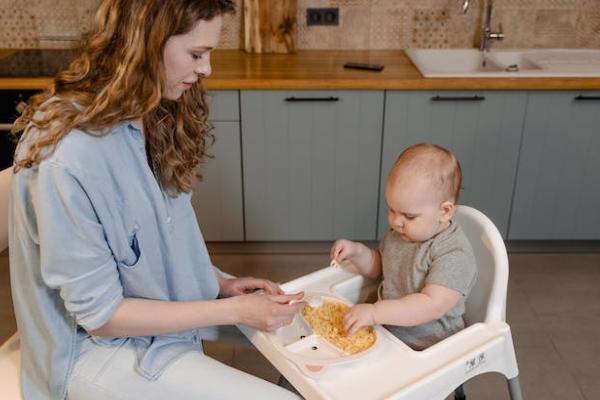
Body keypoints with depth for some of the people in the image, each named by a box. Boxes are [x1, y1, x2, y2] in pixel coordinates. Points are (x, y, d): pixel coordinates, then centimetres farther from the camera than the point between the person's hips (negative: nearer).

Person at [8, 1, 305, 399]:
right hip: (96, 345, -7)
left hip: (158, 307, 8)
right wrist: (233, 310, -22)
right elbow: (99, 313, -22)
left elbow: (158, 237, 5)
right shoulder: (68, 157, -30)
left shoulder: (146, 117, -4)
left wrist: (220, 283, -8)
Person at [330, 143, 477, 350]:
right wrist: (357, 251, 1)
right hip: (385, 330, 7)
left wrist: (375, 312, -33)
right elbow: (378, 267, 21)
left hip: (425, 350, -7)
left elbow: (432, 305, -29)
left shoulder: (455, 254, -19)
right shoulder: (400, 232, 4)